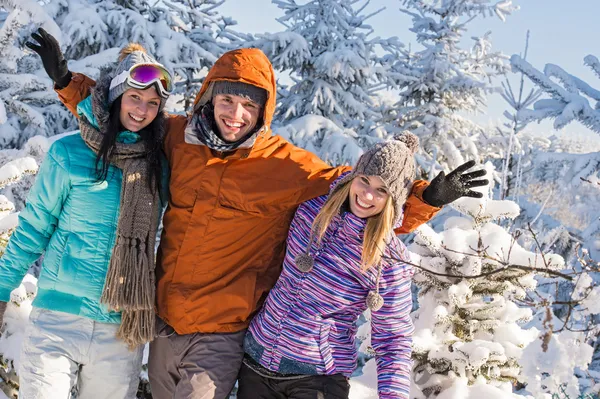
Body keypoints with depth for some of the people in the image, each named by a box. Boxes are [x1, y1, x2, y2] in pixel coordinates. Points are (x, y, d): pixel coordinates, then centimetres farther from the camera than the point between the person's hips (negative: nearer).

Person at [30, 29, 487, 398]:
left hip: (221, 334, -5)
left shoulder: (287, 166, -10)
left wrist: (425, 197, -20)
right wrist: (68, 81, 11)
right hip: (165, 322, 5)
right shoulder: (178, 138, 1)